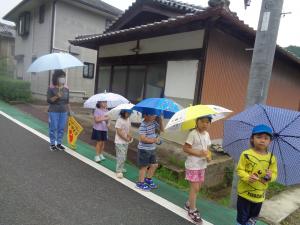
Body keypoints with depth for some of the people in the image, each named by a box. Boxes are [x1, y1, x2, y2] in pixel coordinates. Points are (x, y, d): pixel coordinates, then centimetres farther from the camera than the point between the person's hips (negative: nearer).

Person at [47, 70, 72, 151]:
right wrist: (56, 96, -25)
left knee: (61, 128, 8)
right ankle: (52, 144, 18)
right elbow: (48, 100, -10)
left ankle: (59, 143, 21)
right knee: (53, 128, 3)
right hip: (53, 112, -4)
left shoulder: (66, 89, 6)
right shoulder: (51, 88, -7)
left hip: (64, 112, 4)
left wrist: (70, 110, 11)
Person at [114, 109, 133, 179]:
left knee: (124, 156, 17)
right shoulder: (119, 120, -18)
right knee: (121, 157, -8)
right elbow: (119, 132, -20)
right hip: (119, 142, -8)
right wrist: (126, 139, -17)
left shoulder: (128, 120, 5)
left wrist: (129, 136, -3)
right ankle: (118, 171, 0)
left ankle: (121, 168, 32)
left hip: (126, 142, 8)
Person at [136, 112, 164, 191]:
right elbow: (143, 139, -27)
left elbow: (161, 129, 12)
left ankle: (148, 179, 38)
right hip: (144, 150, -8)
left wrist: (160, 121, -4)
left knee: (154, 165, 17)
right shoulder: (143, 125, -22)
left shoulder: (153, 122, 2)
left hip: (152, 149, 8)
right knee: (144, 166, 5)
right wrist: (154, 140, -22)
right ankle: (140, 183, 23)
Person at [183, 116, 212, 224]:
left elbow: (207, 148, 13)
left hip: (202, 165, 7)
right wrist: (199, 153, -25)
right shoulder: (193, 134, -19)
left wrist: (208, 155, -8)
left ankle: (188, 204, 38)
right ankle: (192, 211, 18)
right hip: (193, 165, -7)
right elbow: (185, 148, -18)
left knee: (198, 187, 17)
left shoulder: (207, 134, 4)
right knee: (194, 188, 0)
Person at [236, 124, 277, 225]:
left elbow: (274, 173, 3)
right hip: (245, 192, -3)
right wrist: (247, 177, -28)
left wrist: (270, 176, -20)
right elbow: (239, 170, -11)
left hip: (260, 194, 4)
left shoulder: (271, 158, -4)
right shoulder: (246, 154, -15)